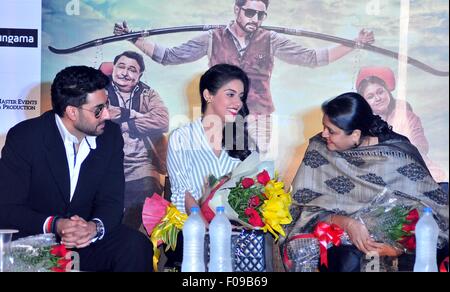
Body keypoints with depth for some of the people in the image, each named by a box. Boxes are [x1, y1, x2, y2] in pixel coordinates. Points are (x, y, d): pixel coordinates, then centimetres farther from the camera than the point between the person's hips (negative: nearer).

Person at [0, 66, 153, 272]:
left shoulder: (110, 135, -2)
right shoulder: (24, 138, -13)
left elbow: (112, 200, -2)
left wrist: (95, 227, -26)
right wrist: (54, 225, -30)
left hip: (87, 242, 3)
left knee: (136, 245, -24)